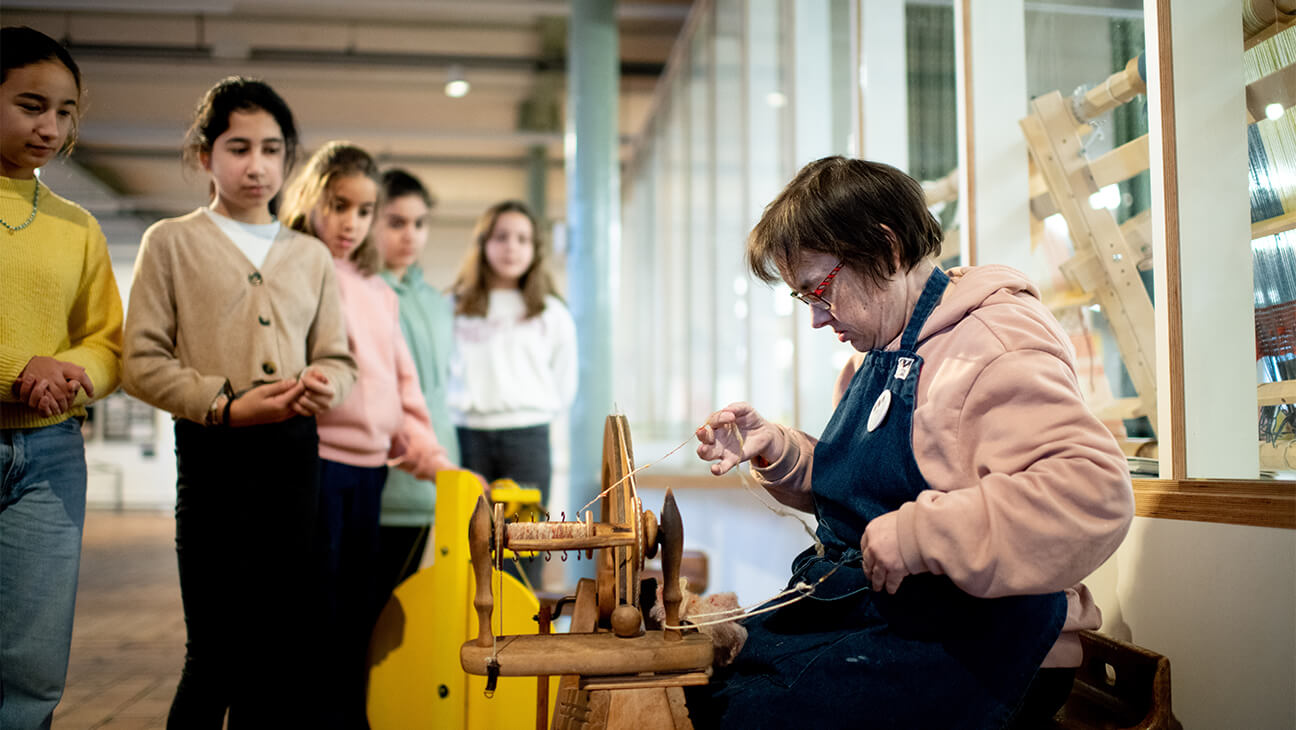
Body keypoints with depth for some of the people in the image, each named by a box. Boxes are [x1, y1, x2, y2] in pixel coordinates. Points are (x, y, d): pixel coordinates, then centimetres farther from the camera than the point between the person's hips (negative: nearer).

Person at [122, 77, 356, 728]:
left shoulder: (311, 256, 17)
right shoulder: (171, 242, 6)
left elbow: (336, 356, 17)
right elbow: (143, 362, -2)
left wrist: (326, 383, -7)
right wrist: (226, 406, -15)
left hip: (297, 453, 4)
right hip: (215, 454, -4)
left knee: (287, 647, 7)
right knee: (217, 649, -4)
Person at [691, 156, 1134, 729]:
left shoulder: (996, 344, -17)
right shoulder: (875, 355, 15)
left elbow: (1095, 493, -30)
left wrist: (919, 533, -29)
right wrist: (775, 450, 5)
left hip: (968, 645, -9)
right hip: (858, 609, 9)